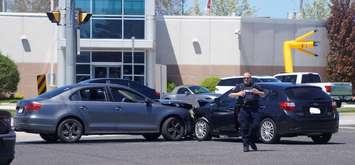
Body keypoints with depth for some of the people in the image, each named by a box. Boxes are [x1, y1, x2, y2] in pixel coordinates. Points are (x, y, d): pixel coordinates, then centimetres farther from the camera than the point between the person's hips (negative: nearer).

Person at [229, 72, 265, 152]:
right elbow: (230, 95, 11)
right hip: (243, 109, -1)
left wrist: (258, 92, -1)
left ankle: (252, 142, 10)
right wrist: (238, 94, -8)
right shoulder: (239, 86, 18)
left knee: (255, 125, -9)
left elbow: (263, 94, 21)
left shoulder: (255, 86, 21)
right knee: (244, 127, -6)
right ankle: (245, 145, -2)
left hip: (254, 109, 1)